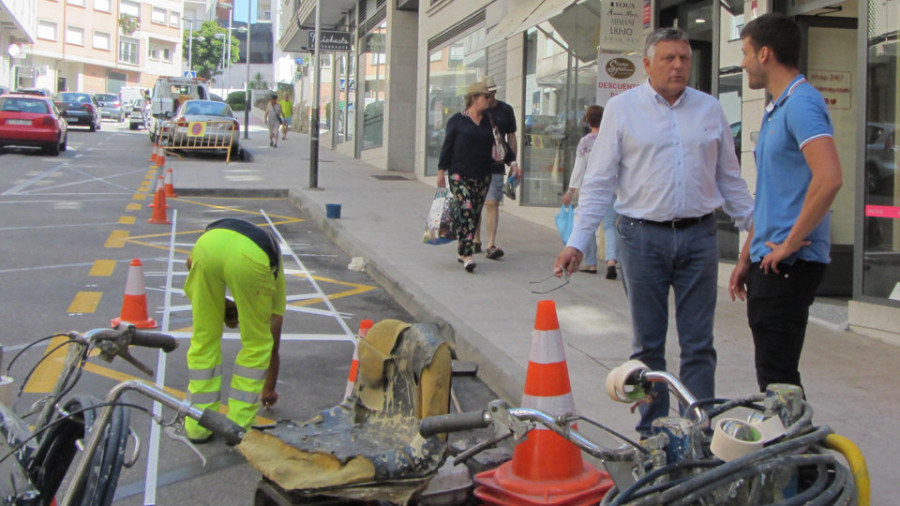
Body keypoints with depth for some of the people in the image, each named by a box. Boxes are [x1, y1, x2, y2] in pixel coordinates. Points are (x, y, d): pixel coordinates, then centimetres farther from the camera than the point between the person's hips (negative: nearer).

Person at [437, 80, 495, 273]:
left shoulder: (489, 122, 13)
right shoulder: (457, 120, 0)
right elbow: (447, 146, 1)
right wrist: (441, 171, -2)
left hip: (482, 176, 5)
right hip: (459, 174, -5)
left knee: (475, 214, 6)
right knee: (465, 211, -16)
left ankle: (461, 251, 18)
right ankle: (467, 255, -20)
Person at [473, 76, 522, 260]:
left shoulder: (506, 110, 6)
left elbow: (511, 137, 12)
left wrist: (513, 162, 6)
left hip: (496, 166, -1)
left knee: (492, 204, -9)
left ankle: (491, 245, -12)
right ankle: (476, 241, 20)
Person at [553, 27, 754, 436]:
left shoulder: (710, 110, 10)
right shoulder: (622, 109, 2)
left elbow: (730, 180, 16)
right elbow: (598, 182, 1)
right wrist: (577, 241, -6)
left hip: (699, 236, 2)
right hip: (643, 237, -2)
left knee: (698, 344, 3)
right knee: (648, 344, 7)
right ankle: (652, 434, 18)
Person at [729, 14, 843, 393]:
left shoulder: (801, 103, -14)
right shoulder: (776, 110, 18)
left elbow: (829, 178, -28)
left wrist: (789, 244, -20)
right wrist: (746, 258, 22)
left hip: (790, 263, -10)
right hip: (769, 262, 10)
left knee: (777, 375, -7)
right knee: (771, 371, 14)